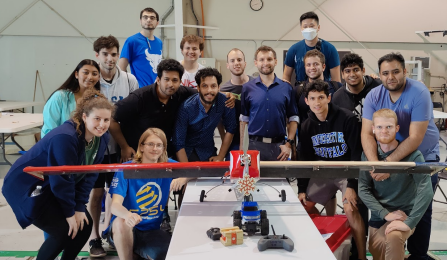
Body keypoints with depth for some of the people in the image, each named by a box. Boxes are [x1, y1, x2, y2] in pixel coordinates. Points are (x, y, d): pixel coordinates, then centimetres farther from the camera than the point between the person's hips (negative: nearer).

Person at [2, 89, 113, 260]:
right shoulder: (65, 137, -33)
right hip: (27, 187, -8)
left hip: (56, 188, 8)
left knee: (85, 225, 0)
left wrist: (80, 207, -9)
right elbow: (61, 179, -28)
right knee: (63, 231, -15)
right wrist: (69, 212, -17)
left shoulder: (102, 138, -7)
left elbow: (89, 175, -4)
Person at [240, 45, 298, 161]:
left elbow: (293, 119, 6)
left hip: (279, 146, 1)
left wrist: (289, 144, -3)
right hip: (255, 144, 0)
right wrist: (241, 148, -1)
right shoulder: (247, 88, 4)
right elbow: (243, 120, 5)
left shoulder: (286, 88, 5)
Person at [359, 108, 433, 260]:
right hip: (379, 215, 4)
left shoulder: (412, 155, -15)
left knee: (393, 237, -33)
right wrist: (386, 214, -18)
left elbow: (426, 191, -23)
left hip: (404, 213, -4)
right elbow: (363, 189, -7)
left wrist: (409, 222, -30)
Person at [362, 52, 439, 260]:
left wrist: (388, 164, -36)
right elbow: (367, 134, -17)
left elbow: (415, 138, -28)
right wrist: (374, 164, -34)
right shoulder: (374, 96, -12)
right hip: (391, 155, 3)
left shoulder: (419, 93, -24)